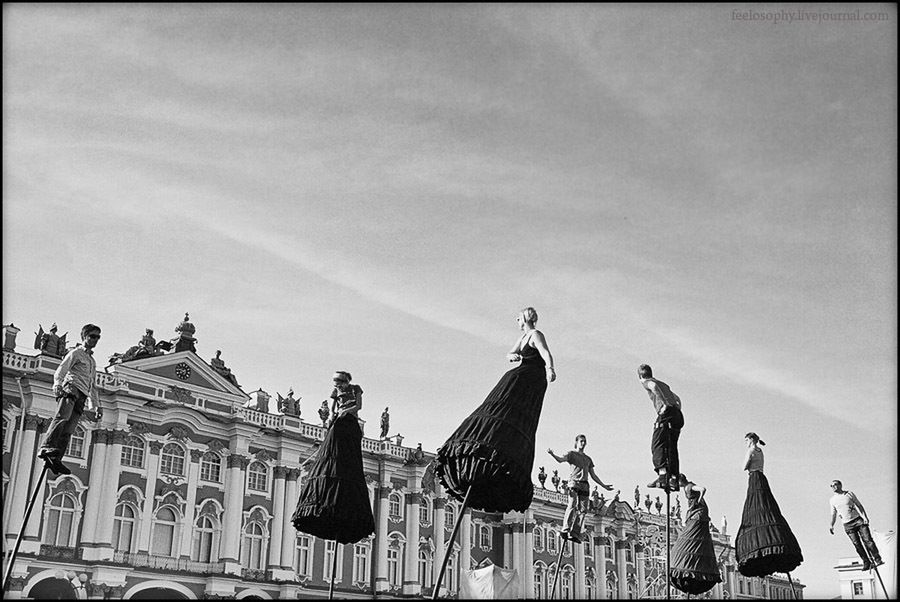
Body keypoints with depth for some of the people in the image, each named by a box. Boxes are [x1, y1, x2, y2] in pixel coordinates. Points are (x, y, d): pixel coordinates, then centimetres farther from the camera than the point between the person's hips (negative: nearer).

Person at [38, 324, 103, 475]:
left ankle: (55, 460, -20)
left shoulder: (93, 361, 34)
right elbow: (60, 371, -1)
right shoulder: (76, 353, 13)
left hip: (81, 398, 6)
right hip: (71, 388, -6)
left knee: (68, 430, -9)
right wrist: (57, 384, -22)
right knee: (63, 417, -30)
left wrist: (96, 406, 30)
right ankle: (46, 448, -44)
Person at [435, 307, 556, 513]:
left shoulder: (536, 335, -5)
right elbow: (508, 354, 34)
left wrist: (549, 368, -44)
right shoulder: (523, 337, 25)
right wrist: (512, 356, 8)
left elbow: (546, 353, -23)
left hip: (531, 382, -10)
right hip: (517, 380, 10)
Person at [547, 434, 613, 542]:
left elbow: (593, 475, 31)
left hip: (584, 485, 5)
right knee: (572, 506, -21)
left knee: (582, 509, -6)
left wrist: (603, 486, 30)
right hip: (574, 482, -5)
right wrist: (552, 454, -30)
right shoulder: (572, 453, 11)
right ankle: (565, 531, -27)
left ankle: (575, 533, -8)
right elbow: (561, 460, -9)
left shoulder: (588, 459, 28)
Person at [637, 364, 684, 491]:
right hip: (678, 416, 7)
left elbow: (654, 386, -15)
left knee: (658, 445, -12)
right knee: (672, 448, 8)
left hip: (666, 414, -7)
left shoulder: (646, 382, 9)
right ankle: (674, 480, 1)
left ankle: (662, 475, -28)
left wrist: (665, 404, -18)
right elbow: (677, 399, 33)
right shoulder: (663, 384, 33)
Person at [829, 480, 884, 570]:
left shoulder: (849, 494, 4)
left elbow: (859, 506, 6)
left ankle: (878, 559, -5)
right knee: (857, 544, -5)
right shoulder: (832, 500, 9)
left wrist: (865, 517, -5)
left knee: (867, 540, -11)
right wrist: (831, 525, 5)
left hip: (858, 520, -2)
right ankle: (866, 563, 2)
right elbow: (834, 514, 16)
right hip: (847, 525, 2)